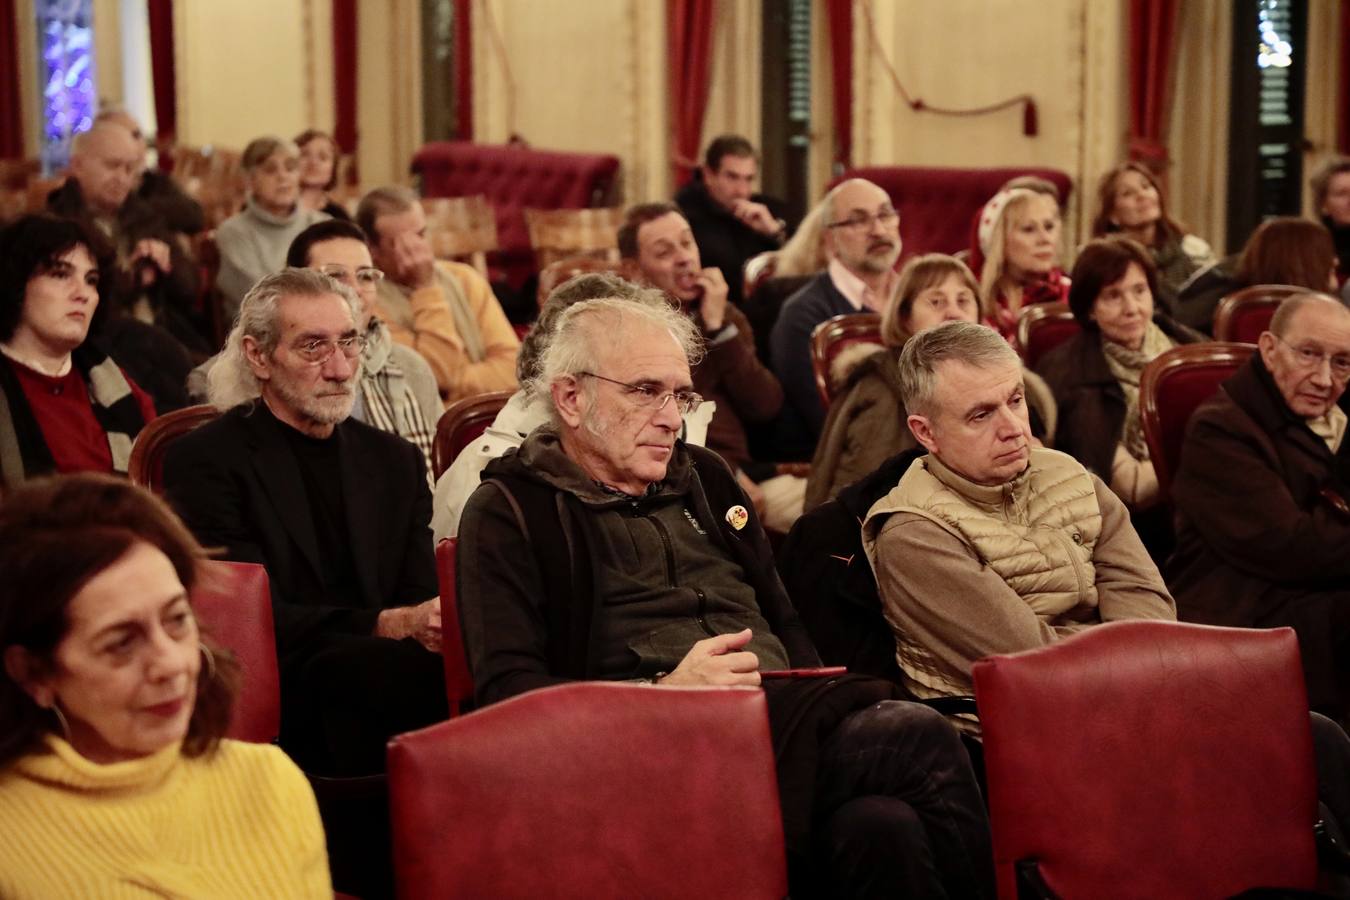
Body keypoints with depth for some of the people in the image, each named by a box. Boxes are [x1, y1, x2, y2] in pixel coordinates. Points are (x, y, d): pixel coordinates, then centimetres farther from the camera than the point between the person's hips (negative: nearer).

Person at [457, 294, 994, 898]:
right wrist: (663, 692, -19)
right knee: (918, 741, -29)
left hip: (787, 715, 6)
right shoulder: (510, 512, 6)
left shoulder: (704, 476, 25)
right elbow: (506, 692, -6)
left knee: (883, 826, -31)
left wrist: (816, 703, 4)